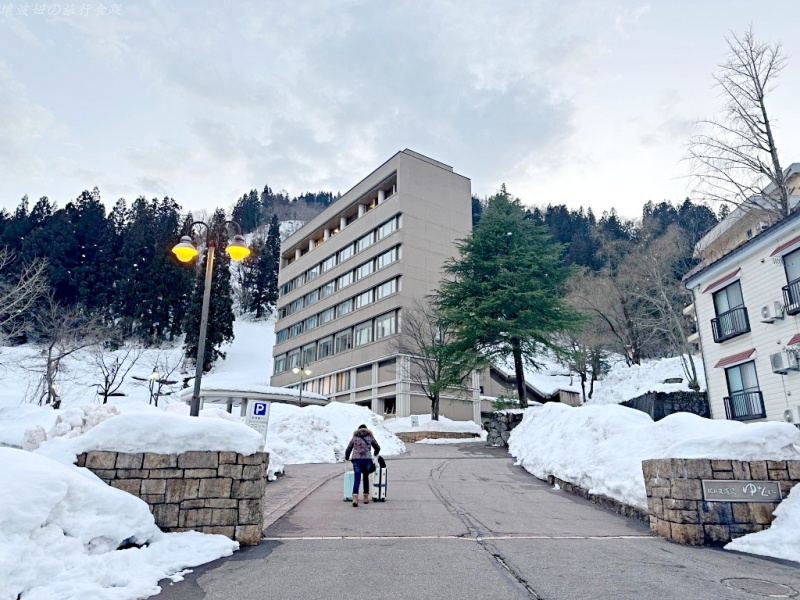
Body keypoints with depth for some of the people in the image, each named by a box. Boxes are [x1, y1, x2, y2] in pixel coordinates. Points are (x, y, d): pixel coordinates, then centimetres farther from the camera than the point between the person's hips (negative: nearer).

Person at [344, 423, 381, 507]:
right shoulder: (370, 437, 14)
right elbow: (377, 448, 22)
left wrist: (346, 458, 34)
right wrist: (375, 455, 43)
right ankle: (366, 497, 20)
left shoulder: (354, 437, 14)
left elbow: (348, 450, 15)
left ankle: (355, 498, -19)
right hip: (367, 459, 0)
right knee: (366, 478, 16)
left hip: (356, 460, 0)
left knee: (356, 479, -3)